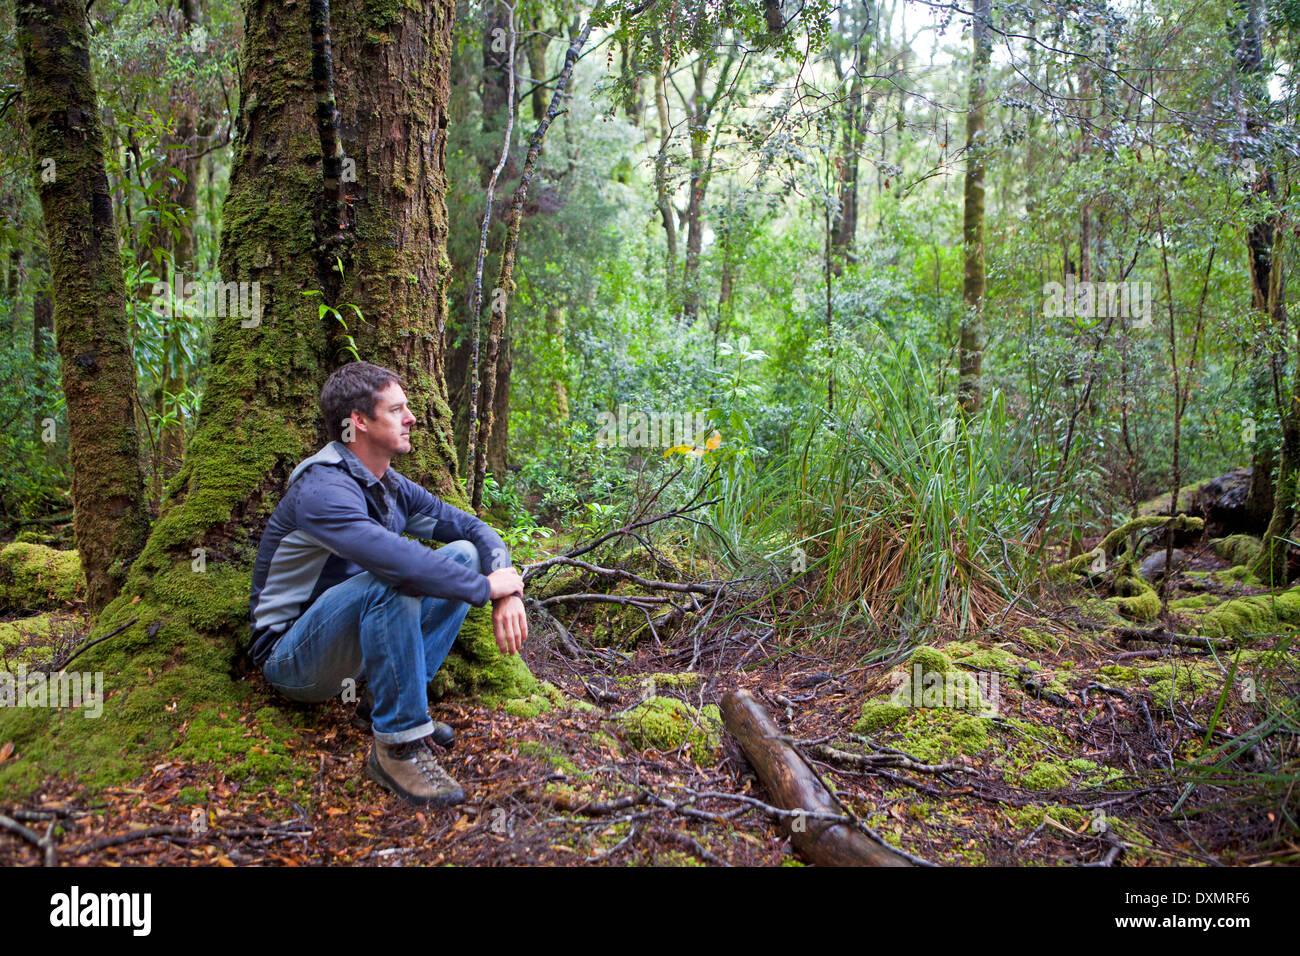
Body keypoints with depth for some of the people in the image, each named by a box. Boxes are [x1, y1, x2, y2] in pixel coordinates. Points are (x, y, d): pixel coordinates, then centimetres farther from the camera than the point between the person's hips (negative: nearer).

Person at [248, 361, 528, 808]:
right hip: (291, 654, -8)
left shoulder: (393, 487, 2)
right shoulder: (323, 489, -24)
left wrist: (508, 593, -15)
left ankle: (382, 698, -5)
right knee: (391, 582, -35)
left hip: (356, 637, 8)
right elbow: (393, 558, -41)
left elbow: (474, 528, 4)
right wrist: (485, 587, -29)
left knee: (464, 554, -4)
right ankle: (398, 744, -24)